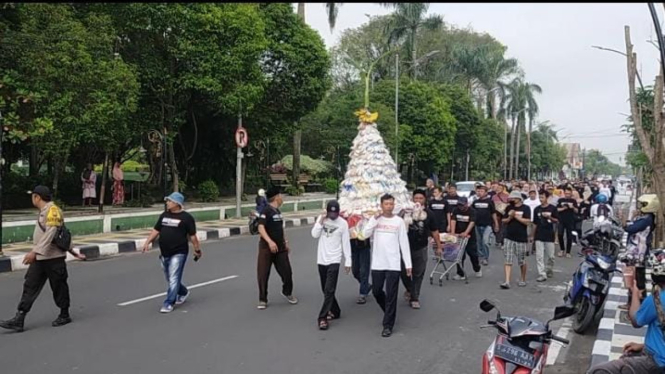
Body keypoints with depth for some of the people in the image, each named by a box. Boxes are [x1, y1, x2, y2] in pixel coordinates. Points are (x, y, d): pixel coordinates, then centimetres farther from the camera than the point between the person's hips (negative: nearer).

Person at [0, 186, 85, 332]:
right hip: (39, 259, 9)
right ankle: (19, 320, 3)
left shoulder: (53, 210, -13)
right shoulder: (43, 212, 17)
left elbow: (50, 234, -25)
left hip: (53, 259, -9)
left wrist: (34, 252, -32)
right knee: (29, 287, 4)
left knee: (59, 287, 4)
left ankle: (64, 316, 19)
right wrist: (73, 252, 25)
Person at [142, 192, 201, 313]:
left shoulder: (186, 217, -7)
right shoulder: (164, 215, 11)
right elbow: (156, 230, 11)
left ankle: (169, 303, 0)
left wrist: (197, 249, -1)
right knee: (170, 279, 17)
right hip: (164, 253, 7)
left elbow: (192, 235, -5)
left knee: (173, 279, -7)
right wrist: (148, 242, 0)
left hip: (178, 253, -7)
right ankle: (183, 292, 41)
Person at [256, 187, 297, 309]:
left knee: (287, 271, 8)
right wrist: (270, 241, -34)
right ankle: (263, 300, 13)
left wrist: (285, 242, 20)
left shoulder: (277, 211, 12)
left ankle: (287, 292, 31)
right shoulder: (266, 211, -14)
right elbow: (261, 228, -24)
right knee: (263, 274, 0)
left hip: (280, 247, 7)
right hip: (267, 248, -7)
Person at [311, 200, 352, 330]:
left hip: (334, 260, -4)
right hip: (322, 260, 4)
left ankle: (323, 318, -9)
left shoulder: (343, 223, -6)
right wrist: (321, 221, -14)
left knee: (329, 290, -11)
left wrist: (348, 261, -3)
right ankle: (335, 311, 30)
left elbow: (346, 243, -2)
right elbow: (314, 235, -5)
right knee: (326, 290, 12)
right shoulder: (321, 219, 3)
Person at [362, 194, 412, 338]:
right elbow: (365, 234, -11)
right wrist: (375, 218, -15)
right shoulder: (375, 219, 4)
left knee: (391, 295, -1)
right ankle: (390, 313, 38)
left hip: (393, 264, -2)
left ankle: (388, 325, 8)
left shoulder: (399, 221, 0)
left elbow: (404, 243, 1)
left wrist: (408, 264, -2)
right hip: (377, 263, 2)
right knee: (376, 292, 12)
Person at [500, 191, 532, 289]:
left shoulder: (525, 208, -3)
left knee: (522, 261, 9)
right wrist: (510, 217, -10)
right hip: (509, 238, 3)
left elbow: (527, 222, -13)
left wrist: (516, 216, -14)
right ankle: (507, 282, -5)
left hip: (521, 238, -3)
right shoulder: (508, 208, 9)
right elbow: (504, 221, 9)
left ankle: (523, 280, 27)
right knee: (507, 261, -4)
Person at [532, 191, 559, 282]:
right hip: (539, 236, 2)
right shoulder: (537, 209, 6)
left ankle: (549, 270, 30)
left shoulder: (552, 208, -2)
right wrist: (532, 235, 11)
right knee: (539, 256, -5)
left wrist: (550, 217, -19)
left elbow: (556, 220, 0)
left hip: (549, 235, -2)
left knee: (550, 256, 7)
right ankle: (542, 274, -4)